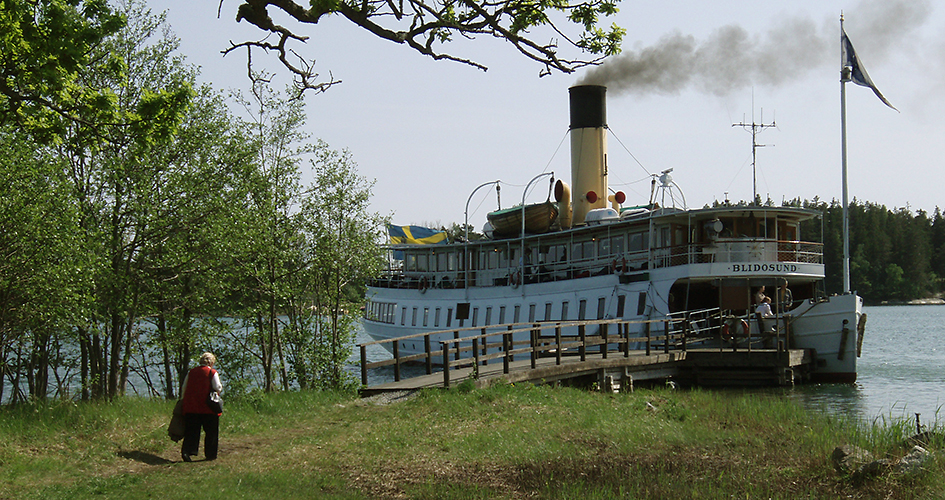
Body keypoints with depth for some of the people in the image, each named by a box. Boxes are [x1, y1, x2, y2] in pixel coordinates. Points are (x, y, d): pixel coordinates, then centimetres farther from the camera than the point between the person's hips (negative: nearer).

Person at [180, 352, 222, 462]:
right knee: (211, 432, 8)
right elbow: (218, 388, -9)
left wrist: (183, 400, 21)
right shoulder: (212, 373, -6)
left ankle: (186, 451, -7)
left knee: (191, 431, 7)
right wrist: (221, 388, 13)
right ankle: (210, 455, 10)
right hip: (208, 408, -4)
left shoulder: (191, 372, 7)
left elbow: (184, 388, 12)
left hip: (190, 407, 4)